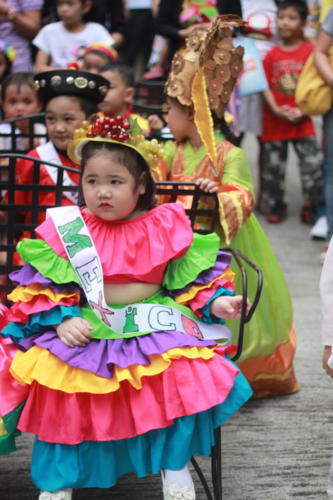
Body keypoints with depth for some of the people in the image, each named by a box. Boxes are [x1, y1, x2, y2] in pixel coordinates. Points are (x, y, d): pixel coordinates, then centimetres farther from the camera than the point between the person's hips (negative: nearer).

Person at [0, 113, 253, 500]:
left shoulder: (167, 226, 4)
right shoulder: (66, 231, 2)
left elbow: (193, 279, 10)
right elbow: (44, 287, 1)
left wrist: (216, 302, -6)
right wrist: (62, 320, -15)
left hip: (155, 323, 0)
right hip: (86, 329, 0)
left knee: (182, 375, -25)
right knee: (63, 389, -22)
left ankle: (174, 467, -4)